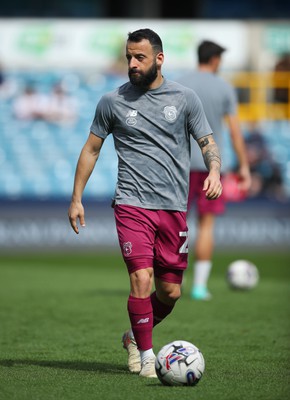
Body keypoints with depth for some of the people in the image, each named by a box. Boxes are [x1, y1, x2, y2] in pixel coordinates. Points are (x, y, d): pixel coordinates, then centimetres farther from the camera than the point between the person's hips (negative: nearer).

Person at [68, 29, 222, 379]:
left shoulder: (185, 98, 5)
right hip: (132, 204, -2)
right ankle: (146, 356, -3)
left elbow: (207, 142, 8)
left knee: (170, 291, 6)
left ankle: (134, 337, 32)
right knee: (141, 279, -16)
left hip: (174, 208, 2)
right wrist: (76, 199, 8)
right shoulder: (112, 101, 4)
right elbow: (91, 149, 12)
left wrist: (214, 171, -13)